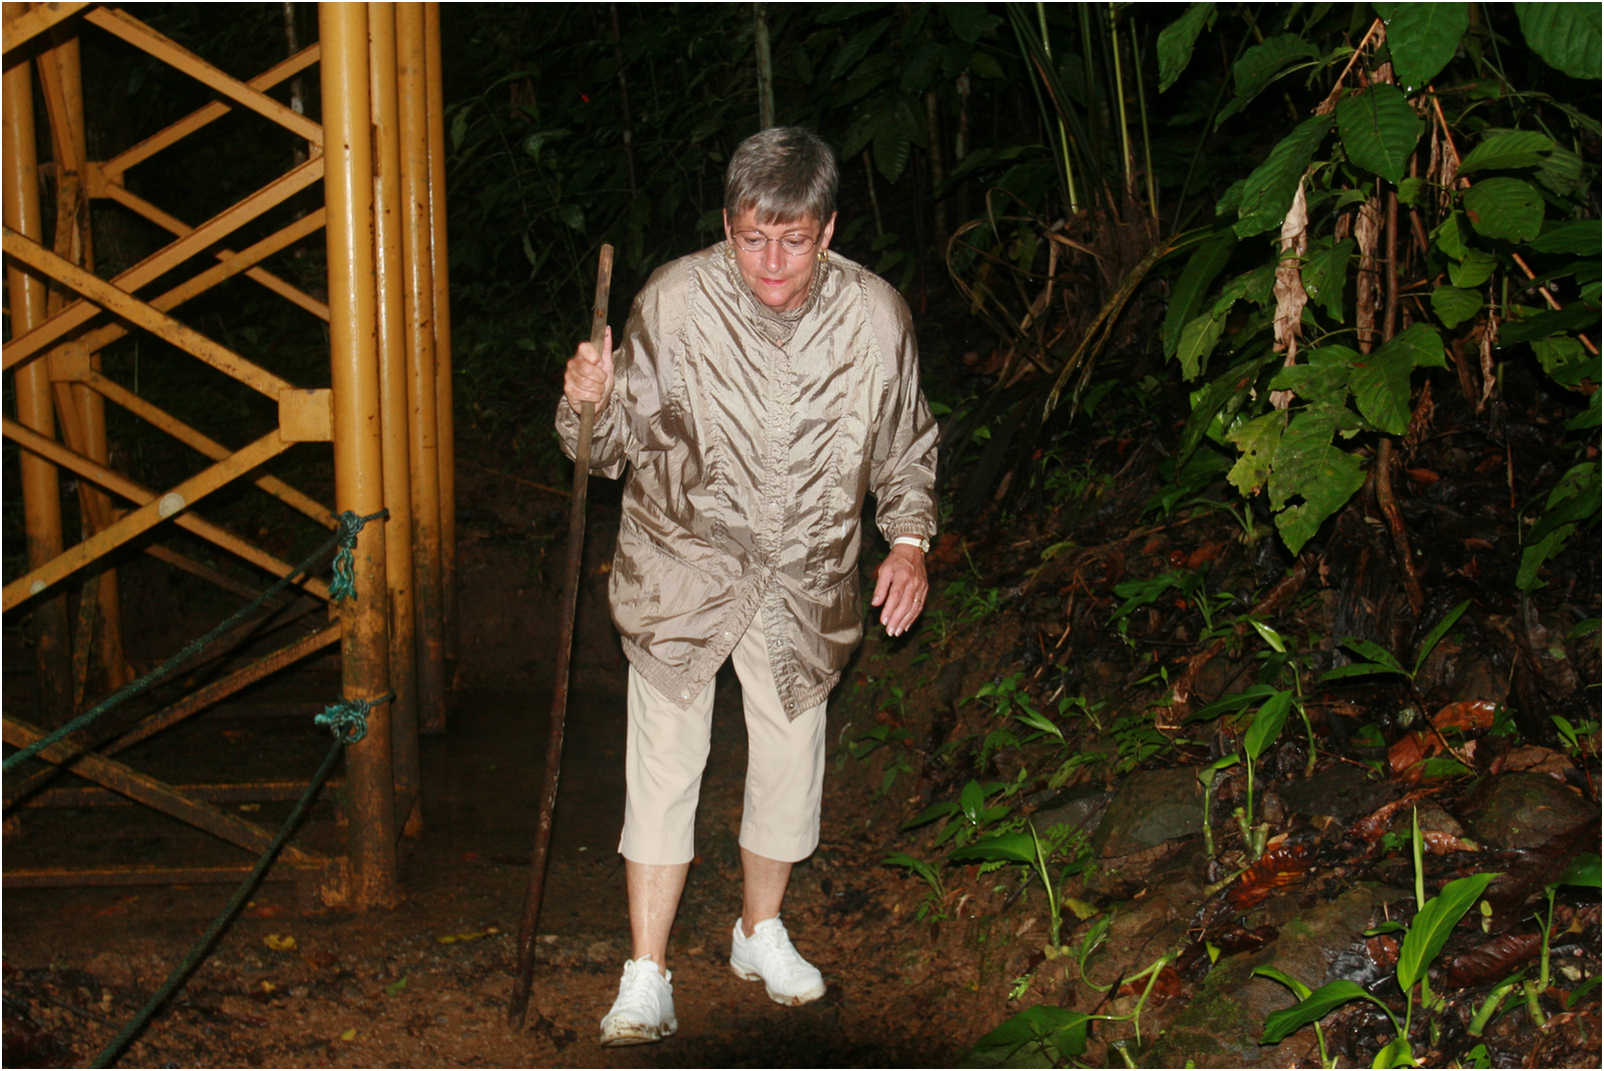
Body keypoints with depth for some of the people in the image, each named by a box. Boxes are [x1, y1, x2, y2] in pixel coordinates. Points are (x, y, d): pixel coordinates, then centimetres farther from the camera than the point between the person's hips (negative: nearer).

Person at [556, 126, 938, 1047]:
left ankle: (762, 934, 37)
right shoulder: (676, 301, -17)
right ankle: (647, 977, 9)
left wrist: (910, 538, -3)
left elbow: (905, 444, 8)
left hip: (807, 584, 3)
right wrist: (591, 404, -31)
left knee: (792, 756, 13)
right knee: (665, 763, -3)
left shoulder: (874, 315, -9)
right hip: (683, 567, -2)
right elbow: (615, 445, -10)